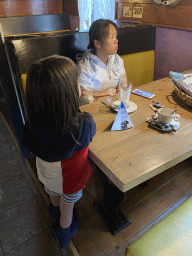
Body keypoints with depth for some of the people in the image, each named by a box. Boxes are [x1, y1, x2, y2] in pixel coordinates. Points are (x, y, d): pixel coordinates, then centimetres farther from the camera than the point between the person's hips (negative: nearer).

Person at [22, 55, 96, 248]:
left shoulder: (31, 126, -33)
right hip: (70, 180, -3)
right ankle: (65, 231, 61)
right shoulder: (83, 125, -41)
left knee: (54, 196, 38)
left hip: (46, 175, 3)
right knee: (67, 208, 30)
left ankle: (56, 210, 72)